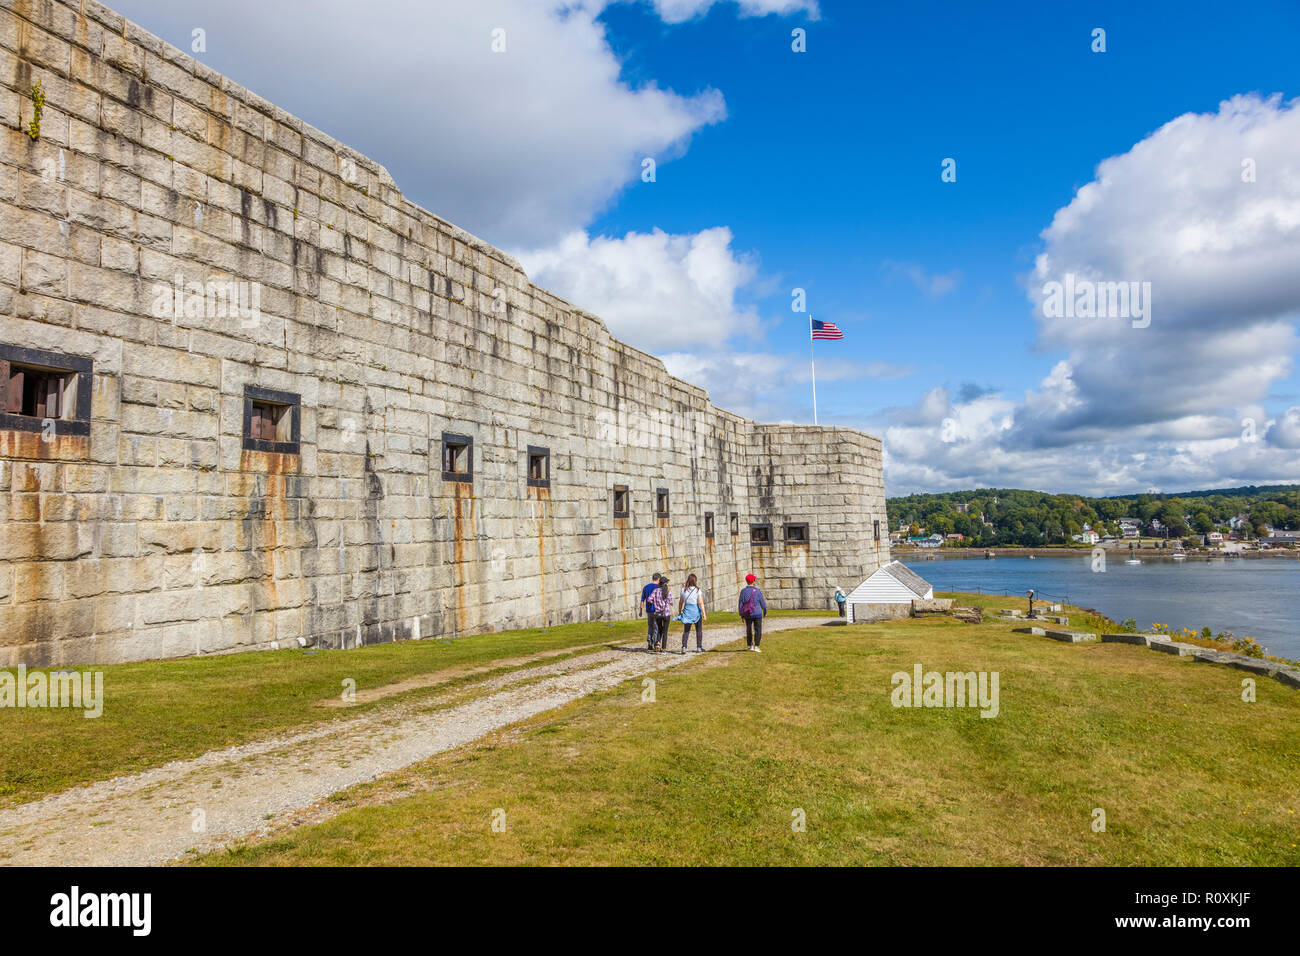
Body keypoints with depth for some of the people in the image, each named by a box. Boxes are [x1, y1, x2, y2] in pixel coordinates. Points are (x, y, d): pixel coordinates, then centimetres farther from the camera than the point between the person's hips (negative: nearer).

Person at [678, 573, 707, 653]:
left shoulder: (683, 590, -1)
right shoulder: (697, 590, -9)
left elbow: (680, 602, 6)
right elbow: (701, 603, -12)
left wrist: (679, 612, 18)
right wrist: (704, 614, -9)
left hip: (687, 611, 2)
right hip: (696, 611, -2)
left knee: (686, 631, 5)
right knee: (698, 631, 13)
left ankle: (684, 647, -9)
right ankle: (699, 648, 17)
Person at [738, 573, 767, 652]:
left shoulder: (743, 591, -5)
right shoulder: (757, 591, -9)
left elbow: (740, 604, -2)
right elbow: (762, 603, -1)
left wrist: (741, 615, 7)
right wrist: (765, 611, 16)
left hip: (747, 615, 3)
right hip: (757, 613, -2)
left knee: (749, 630, 16)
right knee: (758, 630, 3)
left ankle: (750, 646, 22)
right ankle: (756, 646, -5)